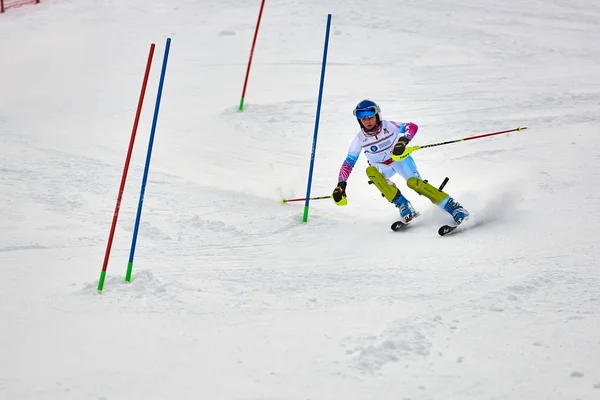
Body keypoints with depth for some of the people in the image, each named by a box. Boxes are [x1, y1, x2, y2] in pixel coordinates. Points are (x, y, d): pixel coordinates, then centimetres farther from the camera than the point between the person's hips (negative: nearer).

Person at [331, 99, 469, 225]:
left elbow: (412, 126, -26)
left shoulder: (387, 126, -21)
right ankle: (403, 206, -31)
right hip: (381, 167, 2)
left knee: (414, 182, -29)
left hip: (400, 159, -2)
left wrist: (403, 141, -45)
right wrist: (340, 185, -17)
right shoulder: (360, 138, -14)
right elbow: (348, 162, -9)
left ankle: (454, 208, -29)